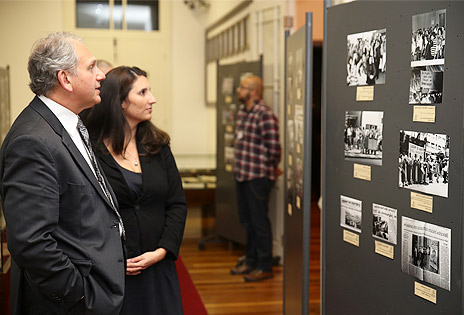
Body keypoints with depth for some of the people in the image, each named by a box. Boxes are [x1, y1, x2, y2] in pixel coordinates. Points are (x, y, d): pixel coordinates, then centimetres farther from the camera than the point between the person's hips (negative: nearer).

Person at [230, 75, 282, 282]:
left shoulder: (265, 115, -18)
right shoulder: (242, 111, 12)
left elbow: (274, 147, -19)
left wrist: (271, 168, -4)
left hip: (258, 176, -9)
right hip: (242, 174, 9)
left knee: (259, 222, -1)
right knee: (247, 220, 17)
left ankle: (264, 267, 10)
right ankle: (251, 262, 30)